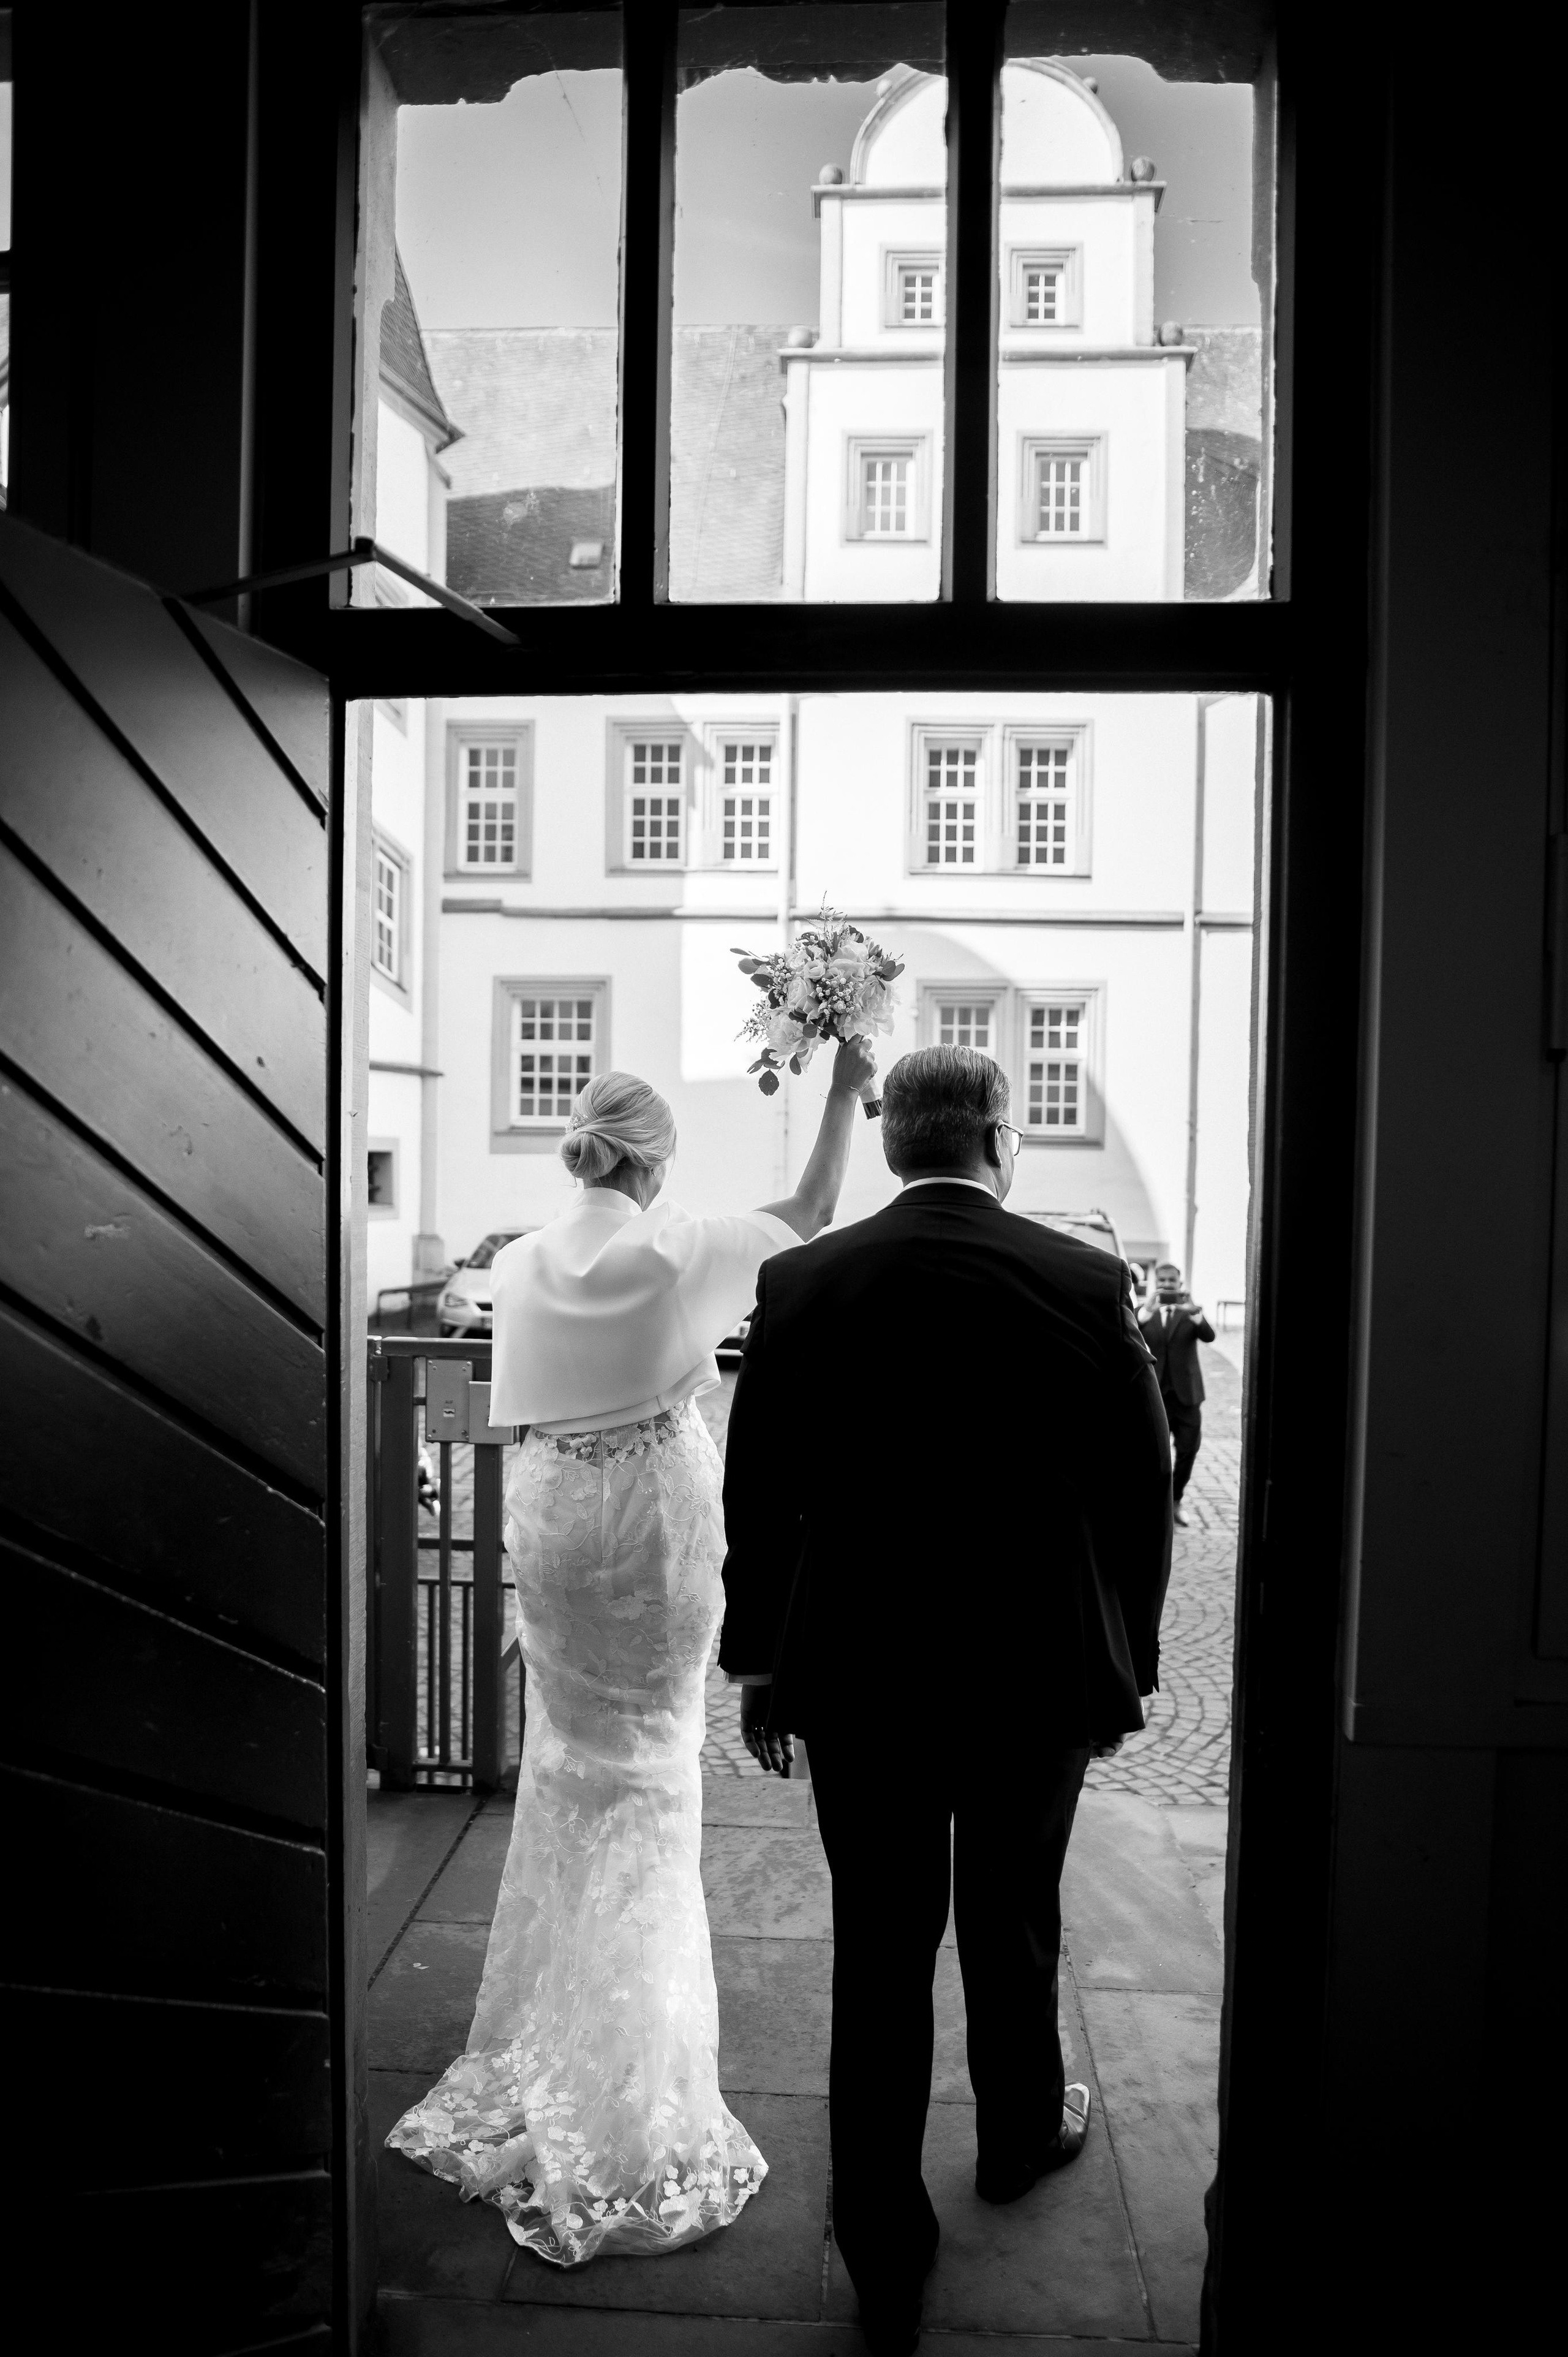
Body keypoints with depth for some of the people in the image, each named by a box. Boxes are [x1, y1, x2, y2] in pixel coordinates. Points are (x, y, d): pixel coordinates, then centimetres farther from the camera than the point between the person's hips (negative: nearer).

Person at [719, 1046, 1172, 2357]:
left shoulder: (802, 1284, -9)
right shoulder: (1086, 1282, -12)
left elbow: (758, 1499, -4)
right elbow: (1142, 1495, -6)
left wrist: (760, 1665, 8)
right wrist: (1127, 1664, 7)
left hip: (857, 1676, 0)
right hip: (1038, 1672, 1)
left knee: (878, 1954, 13)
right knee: (1014, 1928, 24)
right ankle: (1022, 2137, 49)